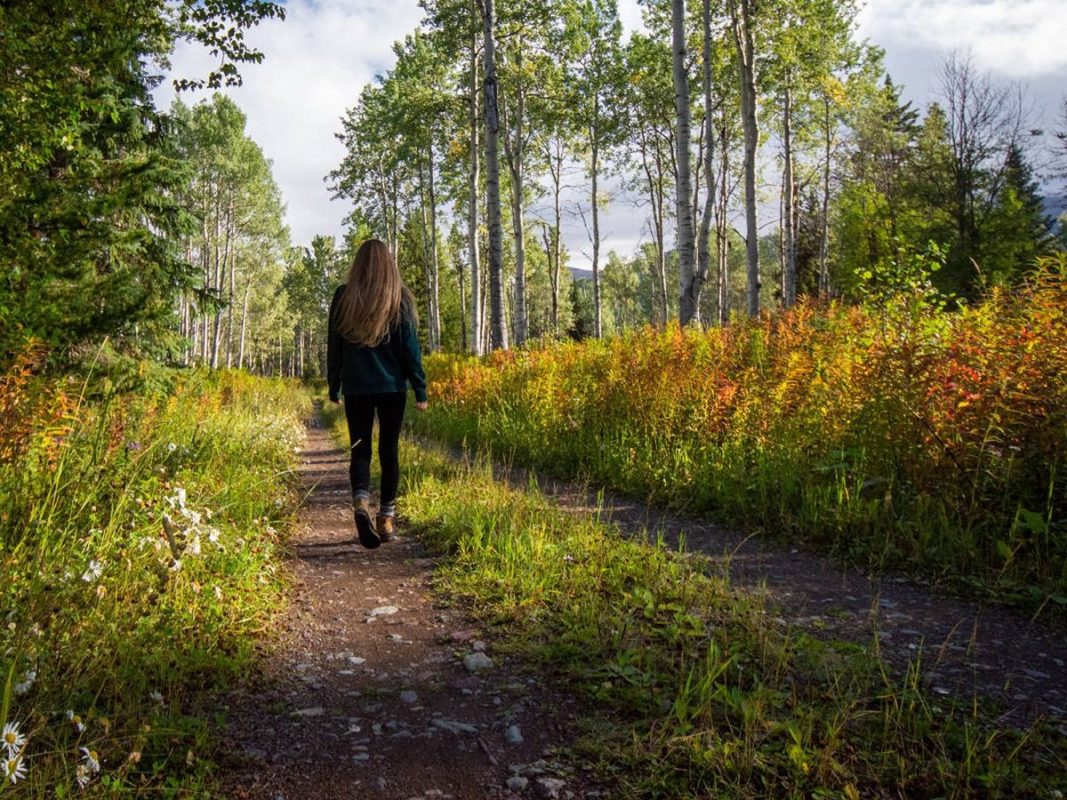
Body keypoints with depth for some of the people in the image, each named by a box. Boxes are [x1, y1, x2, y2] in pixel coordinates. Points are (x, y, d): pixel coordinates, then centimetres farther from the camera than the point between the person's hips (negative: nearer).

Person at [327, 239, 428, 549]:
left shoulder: (343, 296, 1)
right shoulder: (399, 299, -2)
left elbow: (334, 345, 6)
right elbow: (409, 347, -3)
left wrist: (333, 388, 15)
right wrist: (420, 390, 1)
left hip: (355, 387, 1)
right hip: (392, 387, 0)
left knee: (360, 450, 6)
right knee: (389, 450, 9)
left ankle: (361, 502, -19)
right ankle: (386, 517, 12)